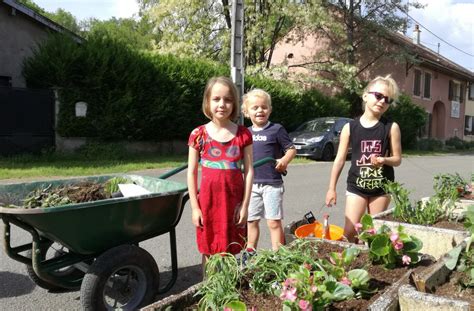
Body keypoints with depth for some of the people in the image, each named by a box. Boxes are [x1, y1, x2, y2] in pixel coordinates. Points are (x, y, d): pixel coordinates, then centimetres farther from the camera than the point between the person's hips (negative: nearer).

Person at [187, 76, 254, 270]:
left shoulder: (243, 134, -1)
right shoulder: (199, 134, -3)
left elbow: (249, 170, 0)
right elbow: (192, 172, 0)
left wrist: (245, 205, -4)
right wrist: (195, 207, -3)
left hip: (234, 201, 0)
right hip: (208, 201, 0)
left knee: (230, 252, 8)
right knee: (209, 253, 10)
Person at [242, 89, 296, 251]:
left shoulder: (276, 129, -6)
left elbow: (291, 149, -4)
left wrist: (285, 160, -22)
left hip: (272, 184, -5)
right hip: (251, 183, 5)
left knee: (274, 222, 0)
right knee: (251, 220, 15)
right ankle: (250, 251, 30)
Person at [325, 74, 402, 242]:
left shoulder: (391, 128, -5)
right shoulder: (350, 127, -4)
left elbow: (397, 159, 1)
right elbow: (340, 159, 0)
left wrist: (383, 160, -23)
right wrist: (332, 188, 0)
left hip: (382, 186, 1)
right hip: (356, 185, 0)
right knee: (349, 231, -5)